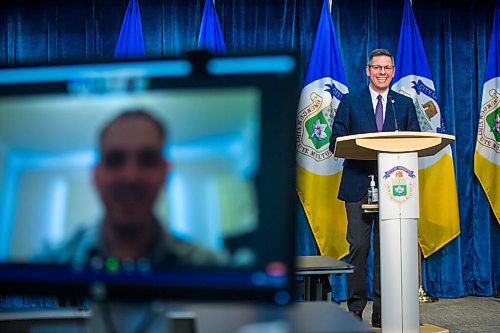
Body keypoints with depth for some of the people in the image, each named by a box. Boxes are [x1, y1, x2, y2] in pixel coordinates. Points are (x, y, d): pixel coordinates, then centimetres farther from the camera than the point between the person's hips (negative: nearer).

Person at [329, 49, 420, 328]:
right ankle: (355, 309, 8)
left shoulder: (405, 104, 13)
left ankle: (382, 312, 13)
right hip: (359, 186, -2)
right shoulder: (350, 102, 7)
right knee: (358, 247, -2)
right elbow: (336, 144, 1)